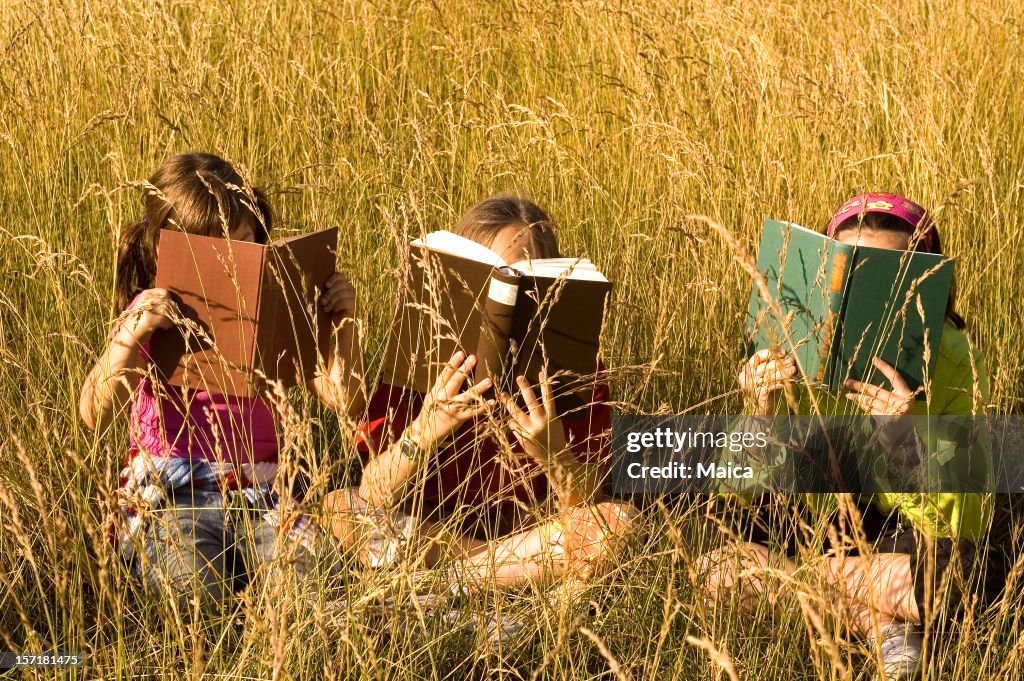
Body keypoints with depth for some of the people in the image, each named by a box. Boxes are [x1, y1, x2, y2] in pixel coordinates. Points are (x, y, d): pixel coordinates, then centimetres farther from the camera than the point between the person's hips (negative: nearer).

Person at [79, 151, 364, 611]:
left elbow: (345, 400, 7)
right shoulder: (151, 317, 3)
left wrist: (345, 321, -8)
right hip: (173, 498, -3)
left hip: (259, 497, 4)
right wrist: (131, 334, -27)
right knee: (197, 588, -36)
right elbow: (94, 414, -13)